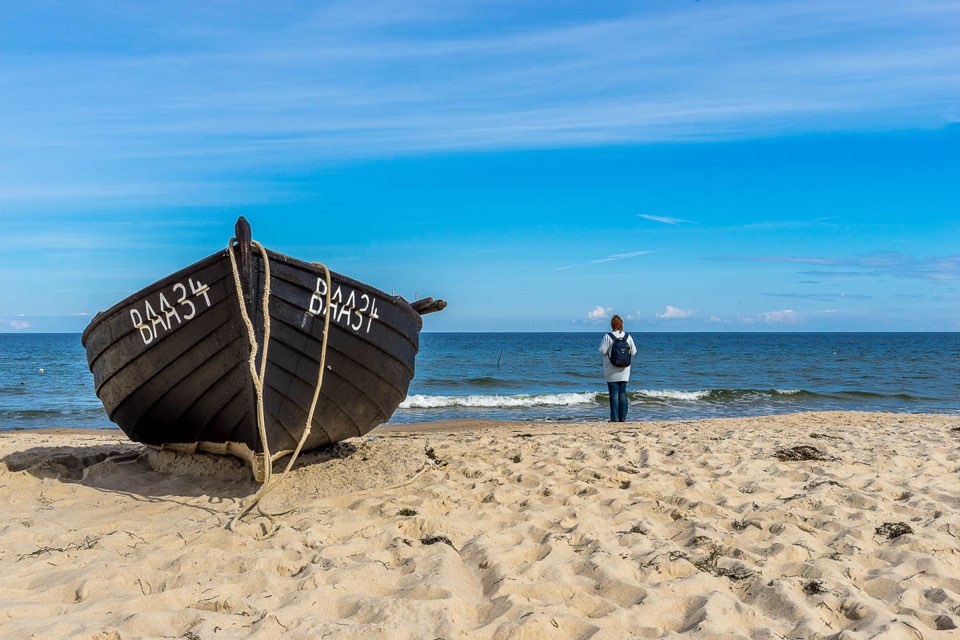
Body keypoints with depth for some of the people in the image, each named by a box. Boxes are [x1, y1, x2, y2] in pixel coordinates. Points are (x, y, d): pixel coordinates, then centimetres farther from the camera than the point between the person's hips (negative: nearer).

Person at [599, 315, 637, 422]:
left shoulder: (608, 336, -11)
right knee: (623, 393, 10)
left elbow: (603, 351, -12)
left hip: (611, 371, -3)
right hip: (624, 370, 3)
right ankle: (623, 417, 11)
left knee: (614, 393, 0)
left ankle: (614, 418, -1)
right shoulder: (628, 336, 0)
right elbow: (633, 352, 4)